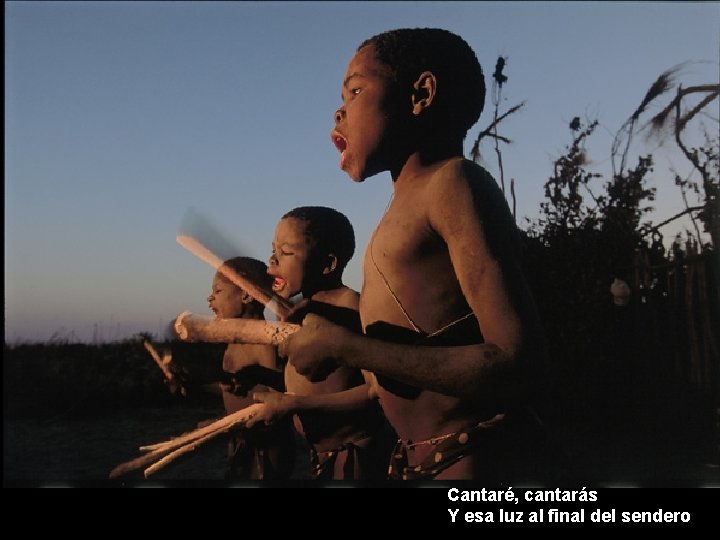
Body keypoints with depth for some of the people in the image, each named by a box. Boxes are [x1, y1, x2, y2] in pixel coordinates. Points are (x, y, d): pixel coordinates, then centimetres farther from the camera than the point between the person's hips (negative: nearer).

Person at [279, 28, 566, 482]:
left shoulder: (452, 181, -13)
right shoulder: (408, 206, 12)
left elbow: (519, 362, -23)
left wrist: (344, 346, -19)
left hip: (481, 463, -8)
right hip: (424, 462, 8)